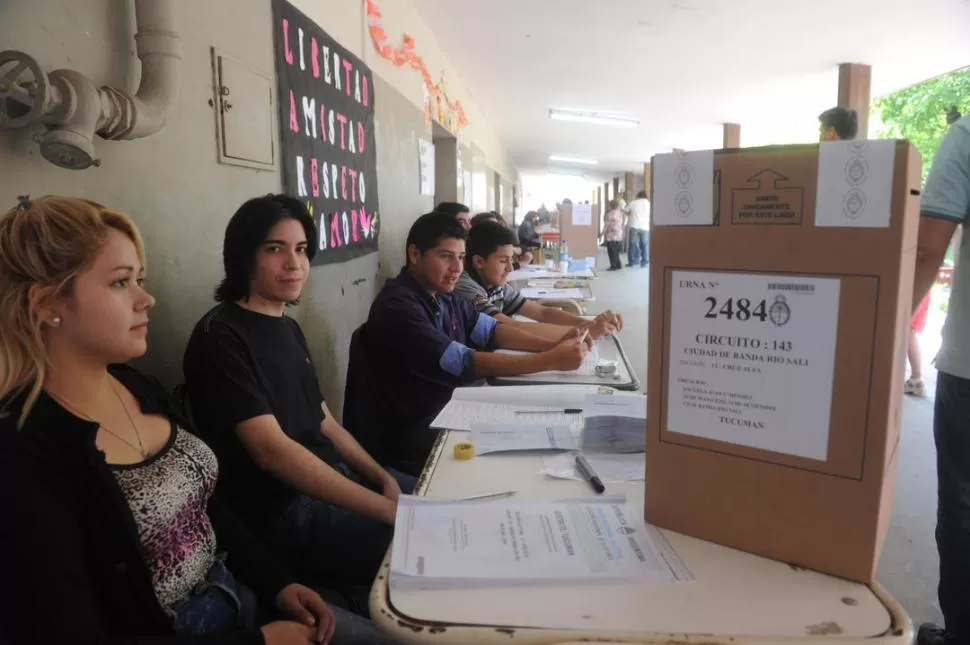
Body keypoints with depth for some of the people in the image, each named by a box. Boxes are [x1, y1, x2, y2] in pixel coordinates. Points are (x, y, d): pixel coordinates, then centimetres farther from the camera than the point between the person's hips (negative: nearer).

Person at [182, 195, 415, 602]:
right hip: (283, 512, -9)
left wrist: (384, 478, 0)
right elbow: (272, 450, -25)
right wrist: (388, 510, -26)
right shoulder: (221, 337, -16)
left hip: (335, 477, 9)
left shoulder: (288, 328, 11)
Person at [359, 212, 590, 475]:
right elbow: (463, 364, -28)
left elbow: (490, 330, 7)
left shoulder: (443, 295, 5)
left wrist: (551, 345, -10)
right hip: (419, 437, -8)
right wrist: (551, 360, -28)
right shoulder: (397, 307, -22)